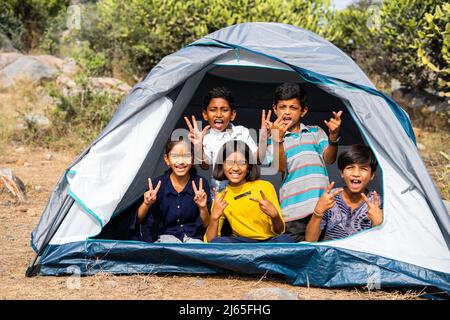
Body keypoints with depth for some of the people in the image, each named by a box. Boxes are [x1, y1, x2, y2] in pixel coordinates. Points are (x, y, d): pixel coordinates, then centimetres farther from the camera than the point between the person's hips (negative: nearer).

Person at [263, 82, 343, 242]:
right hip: (293, 210, -1)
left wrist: (333, 137, -17)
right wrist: (278, 139, -20)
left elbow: (329, 159, 2)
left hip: (322, 205, 2)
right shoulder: (273, 140, 11)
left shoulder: (316, 132, 16)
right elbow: (281, 168, -6)